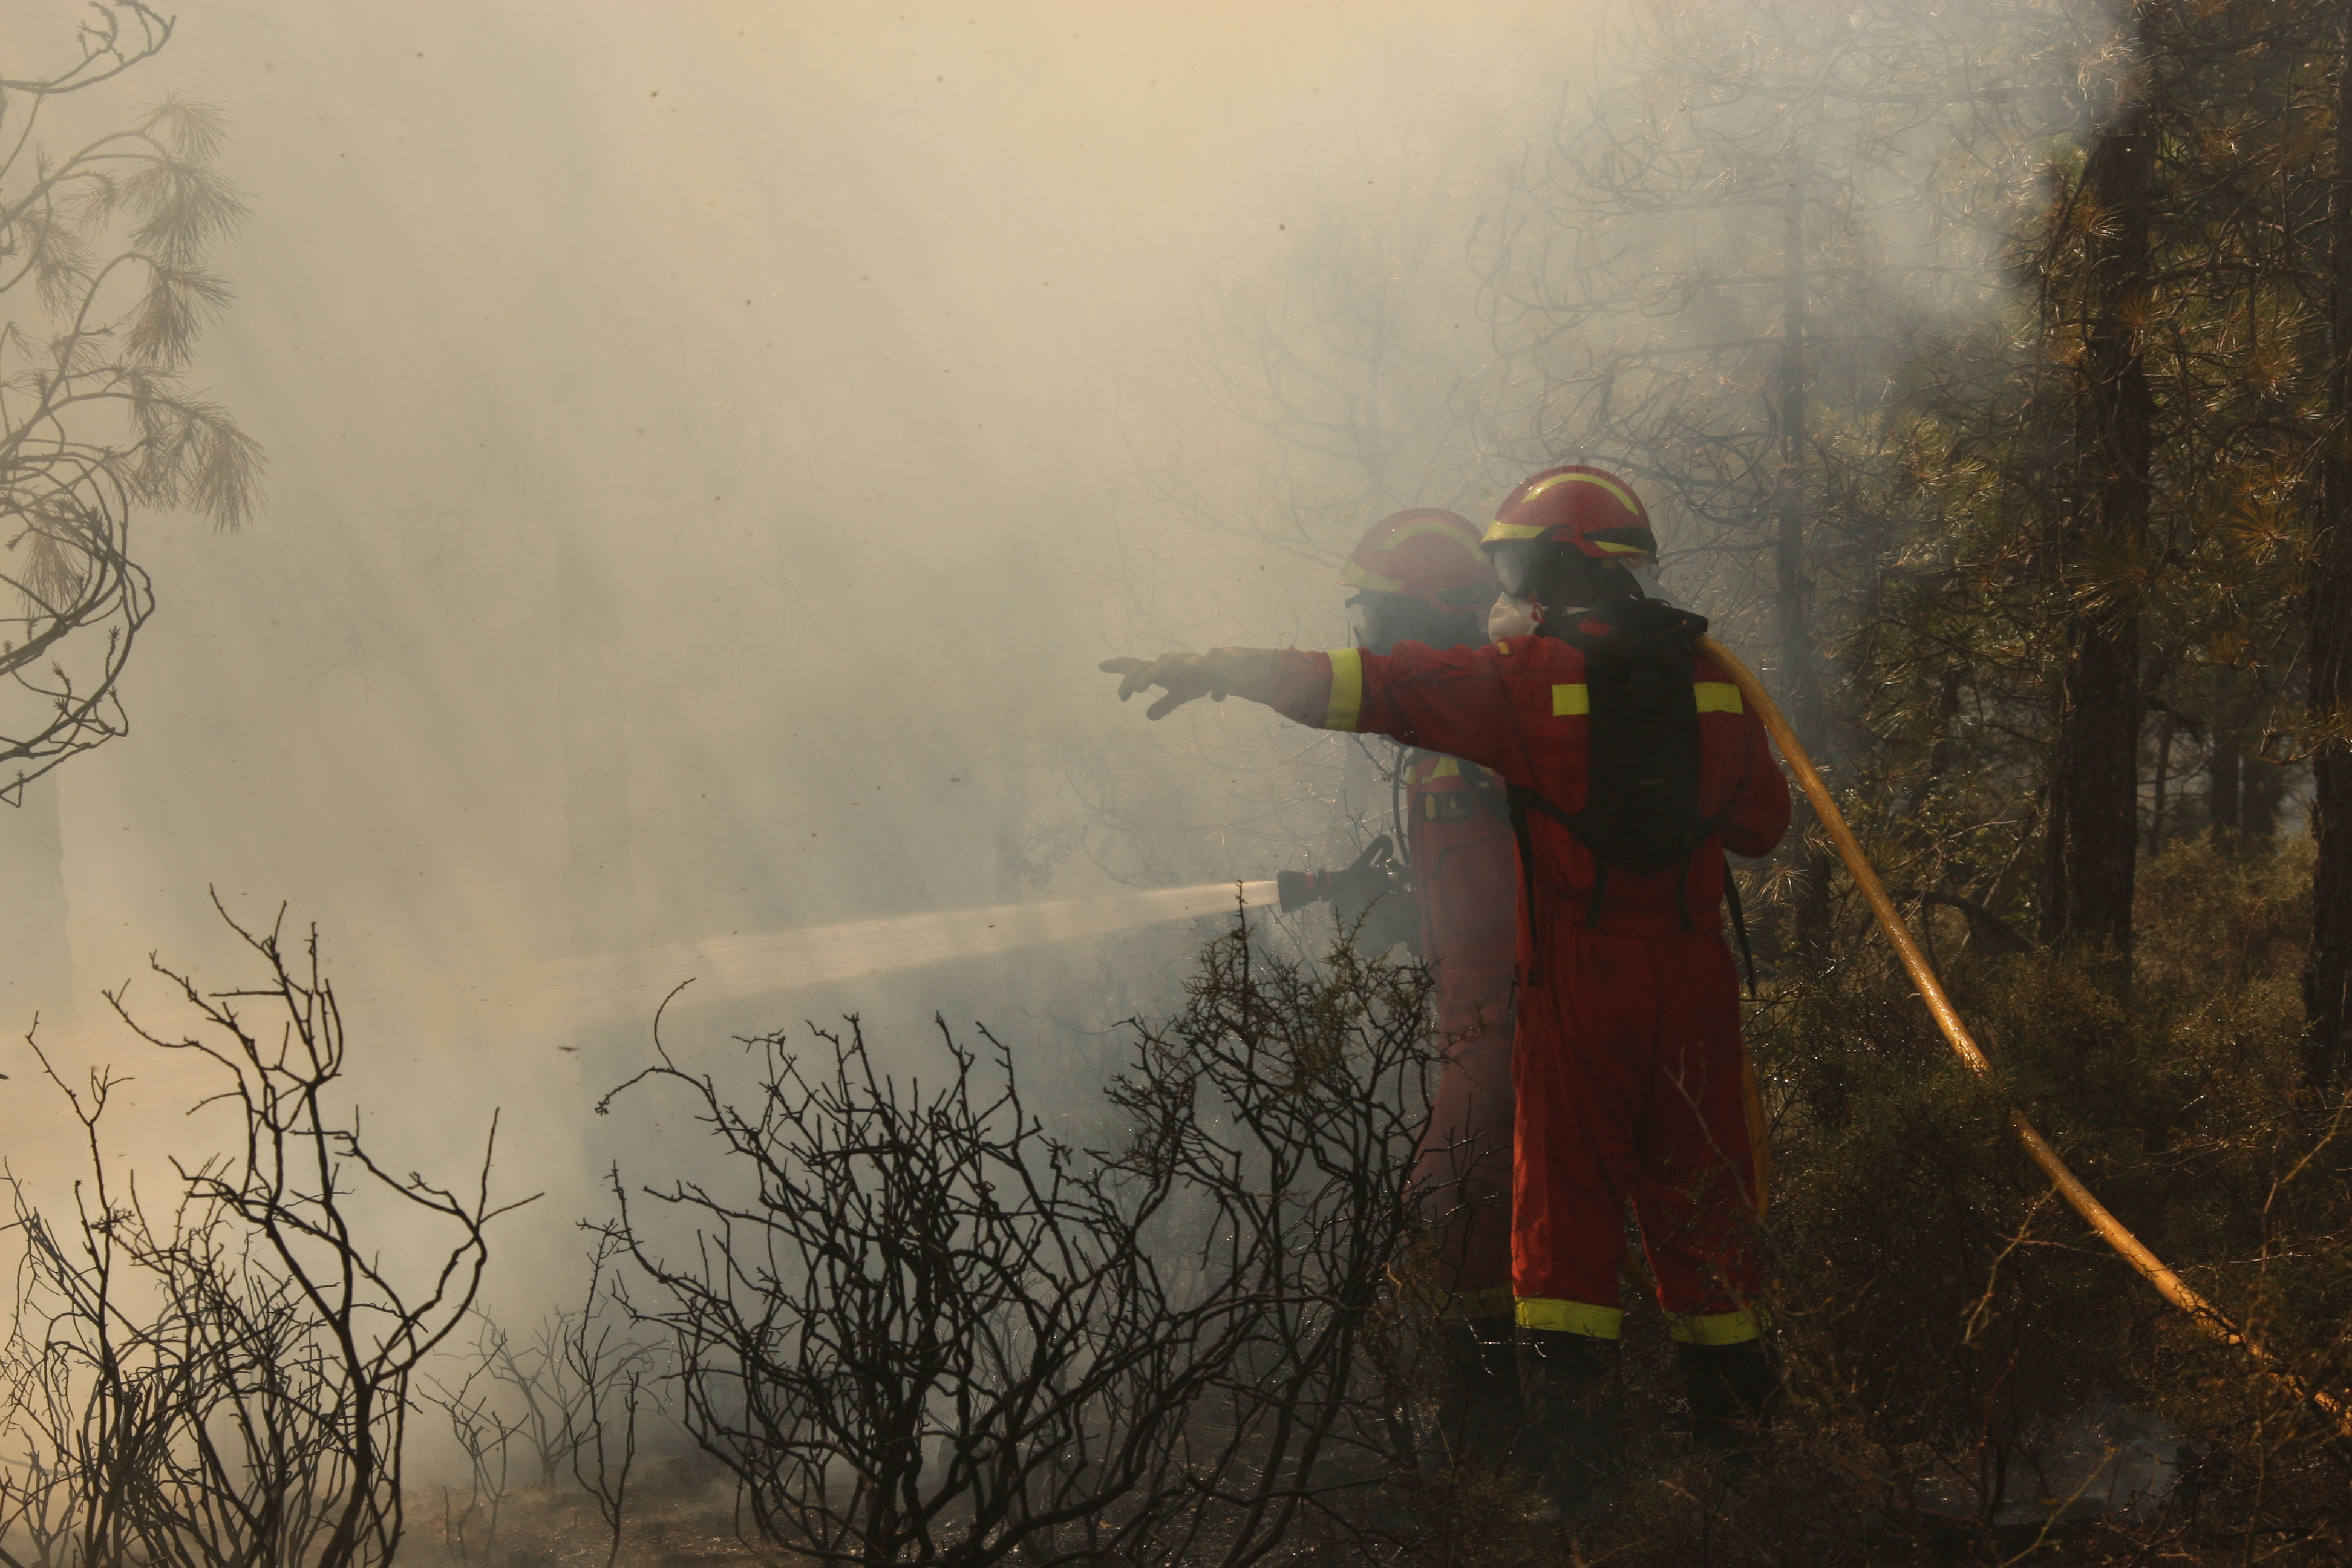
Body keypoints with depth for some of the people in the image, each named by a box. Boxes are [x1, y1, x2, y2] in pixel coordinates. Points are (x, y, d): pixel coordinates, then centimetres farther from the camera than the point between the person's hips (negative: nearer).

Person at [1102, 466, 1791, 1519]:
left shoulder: (1528, 679, -7)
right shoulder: (1708, 681, 6)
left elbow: (1369, 686, -10)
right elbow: (1765, 822, 15)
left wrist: (1213, 670, -5)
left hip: (1576, 990, -3)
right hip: (1696, 982, 3)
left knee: (1567, 1206, 4)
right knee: (1702, 1204, 13)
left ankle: (1573, 1466, 2)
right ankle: (1735, 1425, 19)